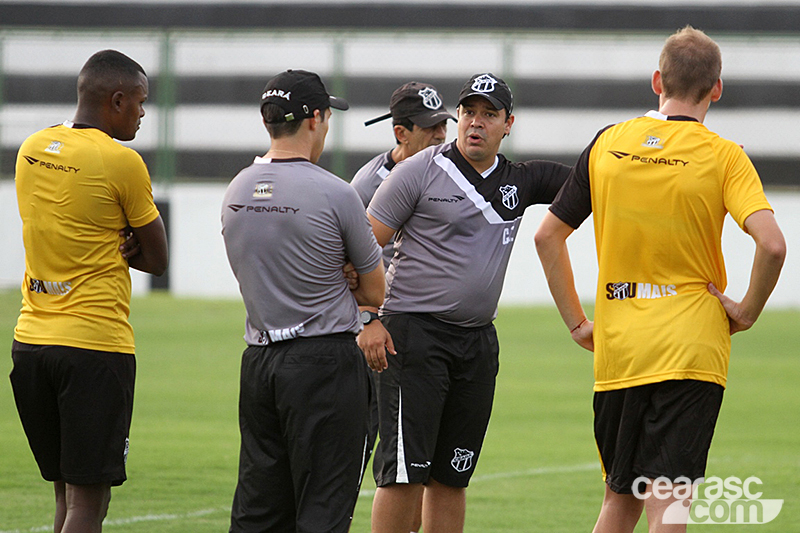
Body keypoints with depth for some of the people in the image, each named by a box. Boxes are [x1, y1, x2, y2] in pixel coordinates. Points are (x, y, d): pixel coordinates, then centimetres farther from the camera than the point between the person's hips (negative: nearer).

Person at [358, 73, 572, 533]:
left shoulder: (520, 181, 11)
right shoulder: (420, 172, -4)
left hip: (479, 341, 5)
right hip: (413, 333, -5)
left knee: (452, 476, 7)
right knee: (405, 472, -11)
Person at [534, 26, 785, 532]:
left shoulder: (607, 144, 5)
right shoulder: (724, 157, -6)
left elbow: (548, 235, 8)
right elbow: (771, 243, -19)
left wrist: (576, 321, 14)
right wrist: (747, 311, -4)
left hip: (616, 352, 3)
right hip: (691, 351, -3)